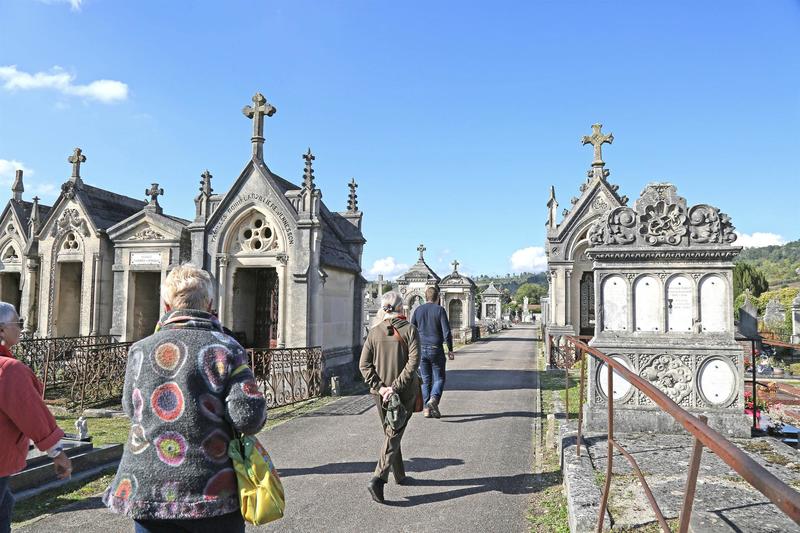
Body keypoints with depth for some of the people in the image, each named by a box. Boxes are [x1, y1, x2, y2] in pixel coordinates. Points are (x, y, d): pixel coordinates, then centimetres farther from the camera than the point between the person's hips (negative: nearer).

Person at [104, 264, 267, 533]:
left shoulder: (140, 350, -1)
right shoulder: (226, 348, -11)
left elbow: (131, 409, 14)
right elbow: (249, 417, -18)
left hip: (147, 493, 3)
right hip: (214, 494, -2)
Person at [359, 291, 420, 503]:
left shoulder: (374, 332, -1)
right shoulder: (409, 330, -9)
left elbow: (364, 364, -6)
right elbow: (413, 361, -18)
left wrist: (380, 387, -9)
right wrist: (396, 386, -17)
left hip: (381, 393, 3)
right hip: (405, 392, -3)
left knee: (390, 433, 19)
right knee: (394, 435, 0)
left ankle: (399, 475, 31)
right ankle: (378, 478, -15)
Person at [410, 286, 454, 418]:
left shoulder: (418, 310, 6)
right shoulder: (440, 310, -6)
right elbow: (446, 332, -11)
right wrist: (450, 349, -2)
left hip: (421, 349, 3)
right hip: (436, 349, -3)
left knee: (425, 379, 11)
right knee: (439, 378, 7)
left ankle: (426, 408, 9)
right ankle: (433, 400, -16)